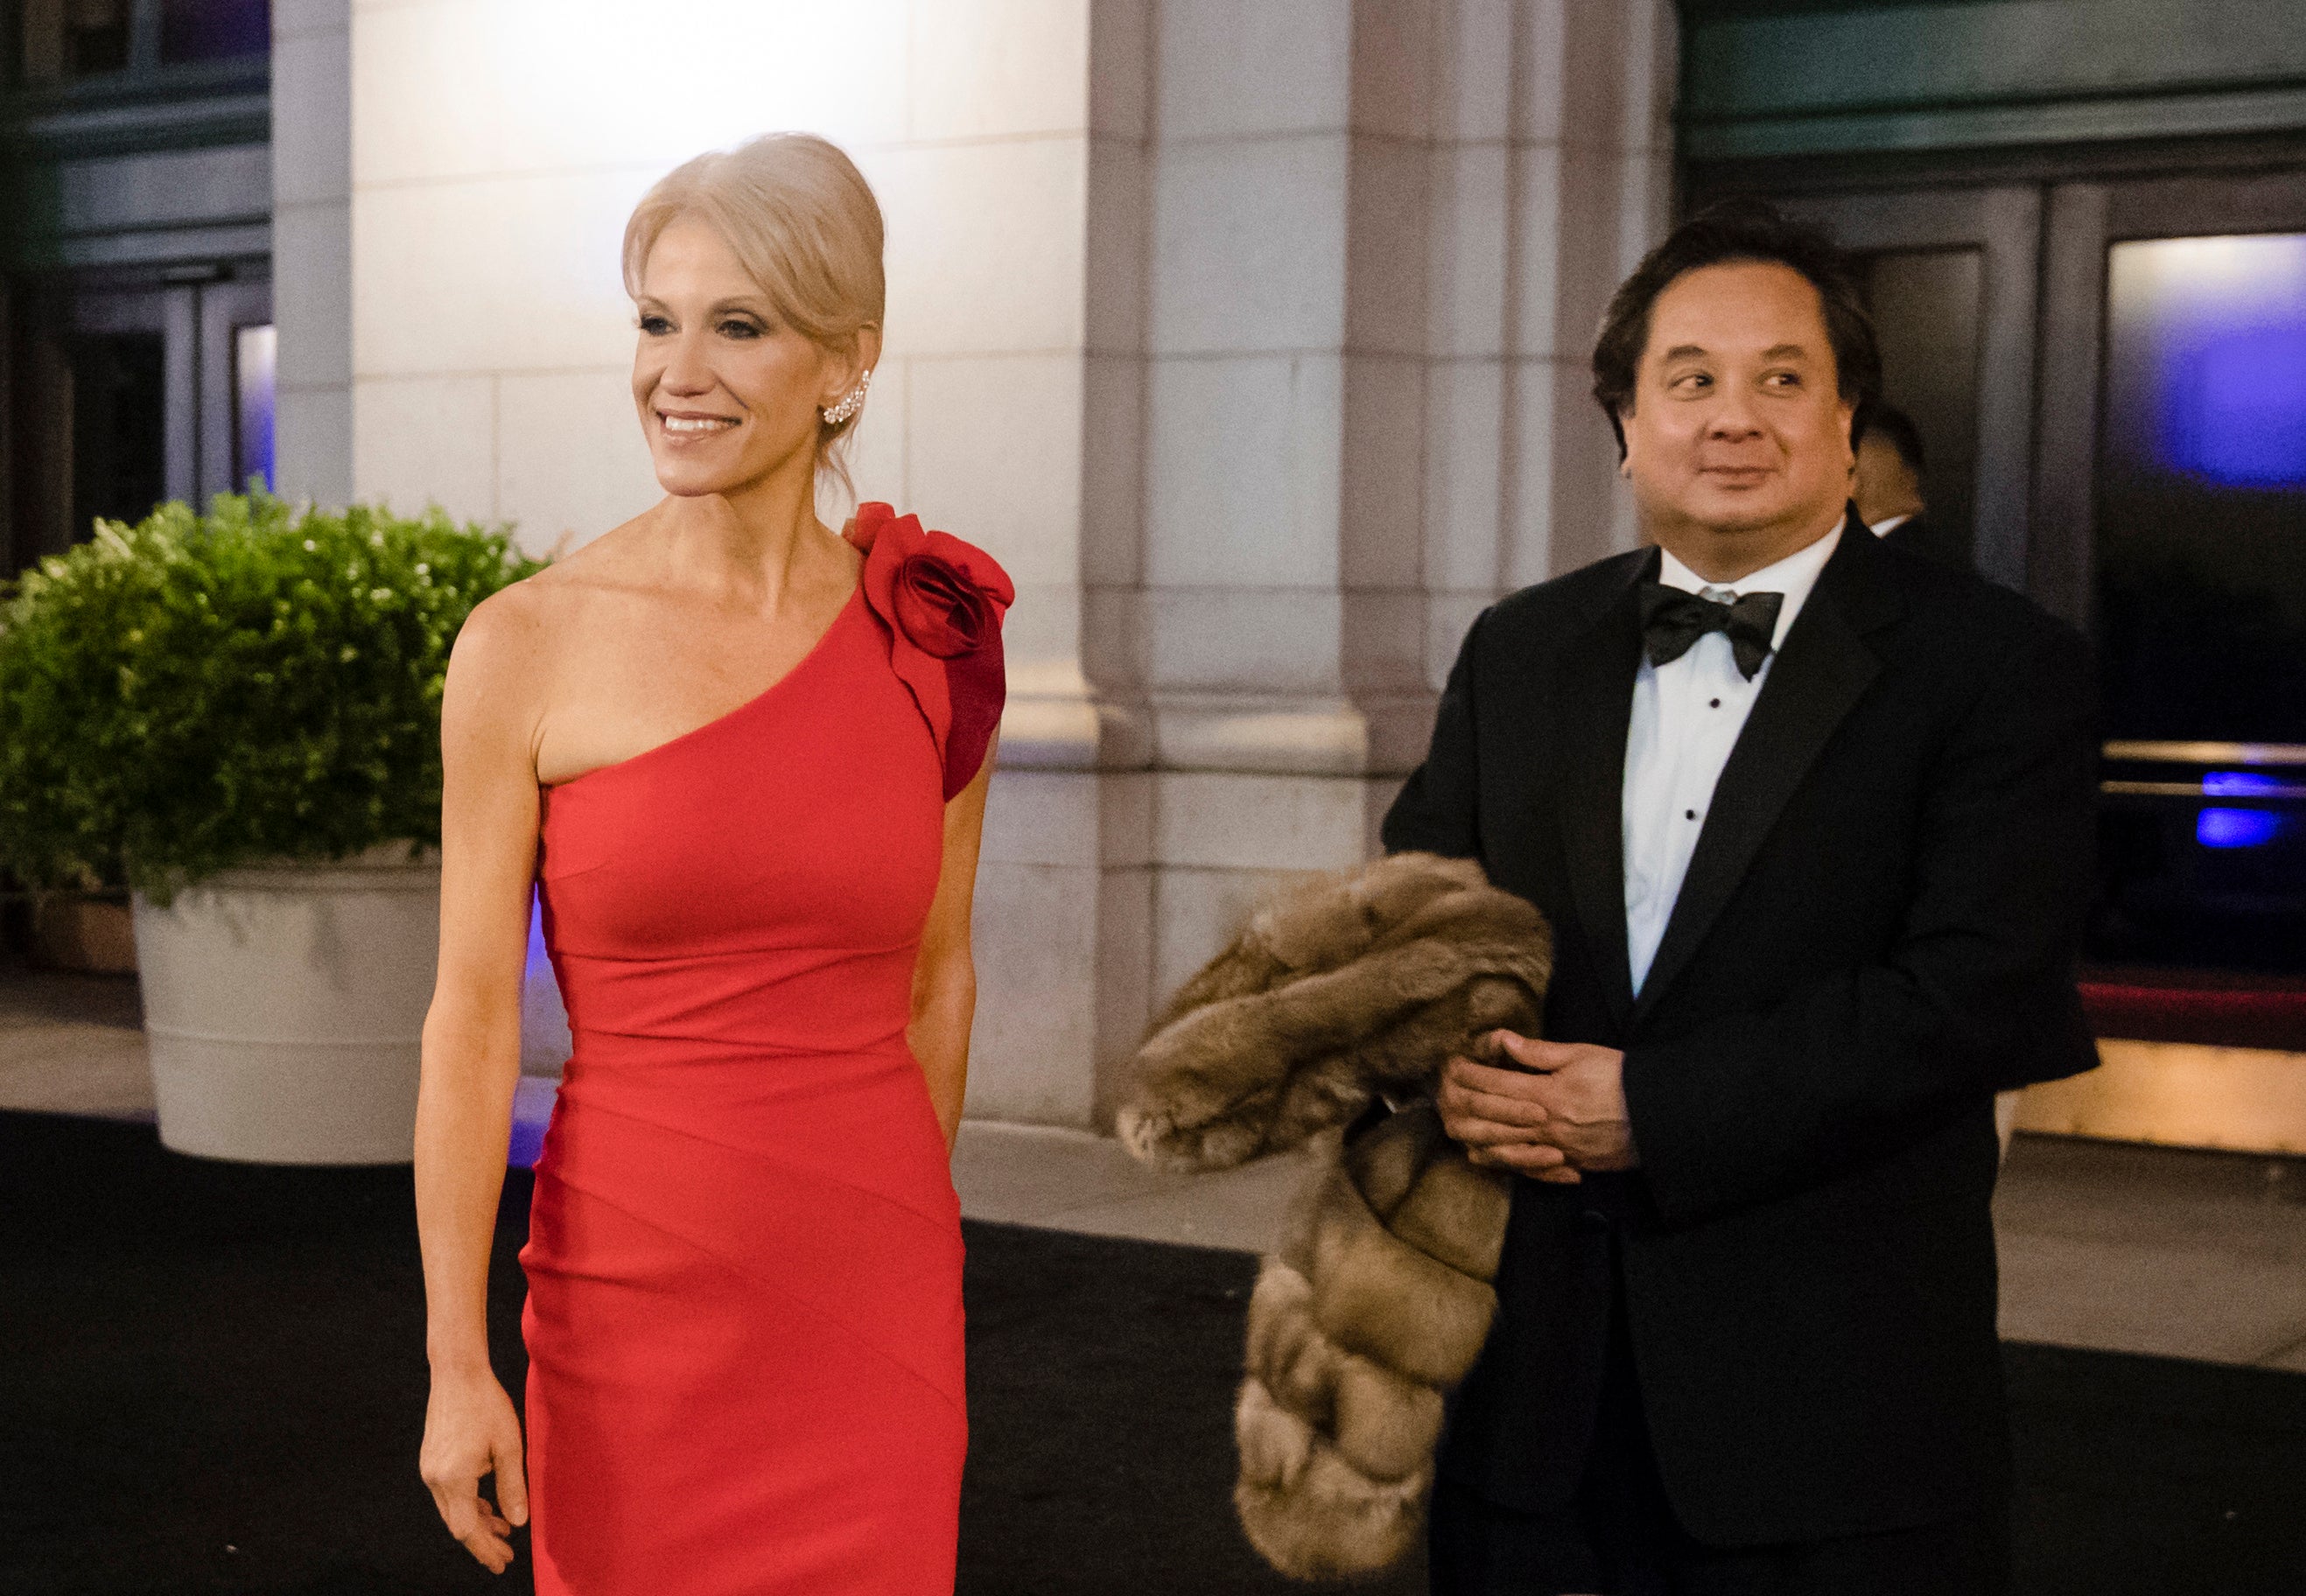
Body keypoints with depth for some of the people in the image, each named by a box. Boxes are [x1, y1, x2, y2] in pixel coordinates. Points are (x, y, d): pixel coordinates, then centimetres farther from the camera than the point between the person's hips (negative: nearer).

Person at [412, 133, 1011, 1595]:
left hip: (875, 1309, 2)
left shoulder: (935, 640, 0)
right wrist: (457, 1365, -7)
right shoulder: (531, 646, -7)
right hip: (638, 1295, -2)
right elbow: (474, 1018, -6)